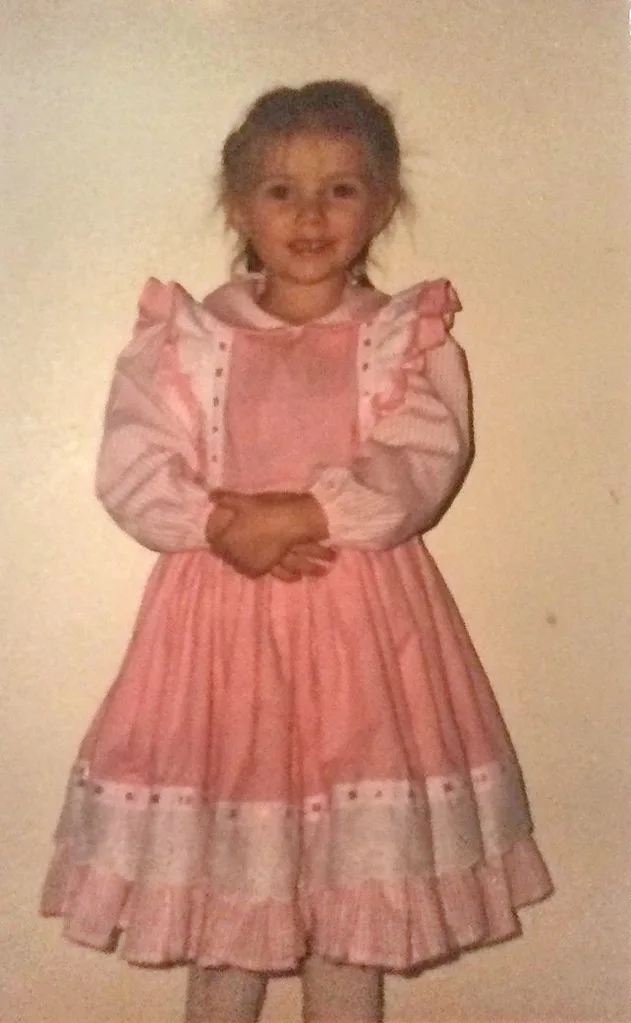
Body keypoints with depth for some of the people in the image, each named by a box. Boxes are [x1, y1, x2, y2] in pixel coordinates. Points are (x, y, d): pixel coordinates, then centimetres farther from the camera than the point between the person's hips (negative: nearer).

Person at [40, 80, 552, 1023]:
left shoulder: (410, 338, 4)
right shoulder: (185, 336, 6)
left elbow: (418, 465, -10)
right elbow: (132, 467, -3)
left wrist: (304, 513, -22)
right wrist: (220, 525, -19)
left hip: (364, 623, 0)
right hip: (220, 620, 1)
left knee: (357, 867, 8)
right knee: (221, 878, 9)